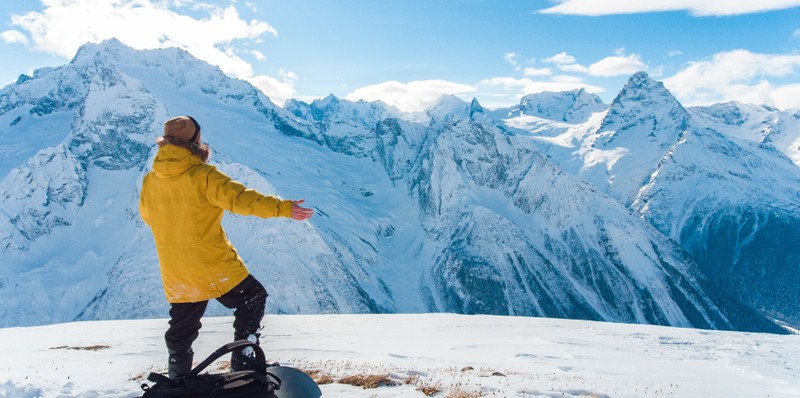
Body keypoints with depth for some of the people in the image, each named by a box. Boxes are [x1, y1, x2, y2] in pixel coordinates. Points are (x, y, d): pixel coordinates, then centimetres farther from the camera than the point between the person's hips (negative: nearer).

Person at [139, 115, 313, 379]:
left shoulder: (149, 181, 2)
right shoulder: (203, 176, -16)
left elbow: (147, 216, 18)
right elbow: (239, 198, -24)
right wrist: (283, 208, -25)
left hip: (175, 275, 6)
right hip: (213, 266, -6)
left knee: (182, 330, 21)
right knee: (252, 300, 14)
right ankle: (244, 364, 12)